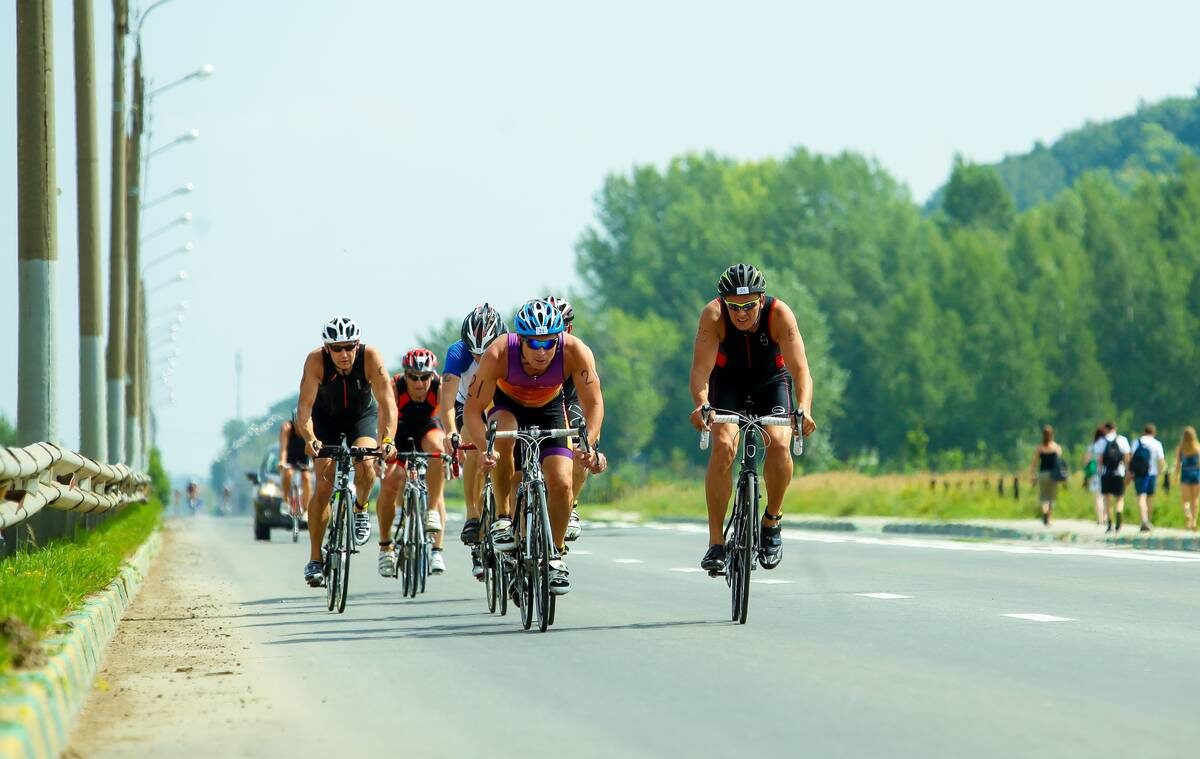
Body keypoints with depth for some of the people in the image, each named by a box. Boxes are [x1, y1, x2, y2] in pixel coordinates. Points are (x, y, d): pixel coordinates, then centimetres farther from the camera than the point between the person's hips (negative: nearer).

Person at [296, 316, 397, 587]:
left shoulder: (371, 357, -31)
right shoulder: (316, 361, -31)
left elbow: (387, 402, -37)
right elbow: (304, 406, -35)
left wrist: (387, 440, -52)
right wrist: (310, 439, -54)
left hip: (362, 417, 0)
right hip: (327, 419, 0)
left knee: (365, 465, -28)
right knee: (324, 485, -12)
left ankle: (360, 509, 5)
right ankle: (314, 560, -3)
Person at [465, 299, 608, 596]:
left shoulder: (575, 352, -34)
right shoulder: (498, 354, -36)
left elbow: (594, 404, -30)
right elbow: (473, 409, -32)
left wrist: (589, 445, -48)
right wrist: (484, 448, -50)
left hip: (549, 410, 1)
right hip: (508, 406, -1)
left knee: (561, 483, -15)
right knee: (503, 437, -36)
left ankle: (556, 555, 8)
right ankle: (502, 518, -19)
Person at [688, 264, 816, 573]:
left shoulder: (779, 313, -30)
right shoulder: (713, 315, -29)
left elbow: (800, 368, -36)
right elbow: (701, 368, -37)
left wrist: (804, 410, -54)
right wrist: (701, 405, -57)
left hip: (771, 382, 0)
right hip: (727, 382, 0)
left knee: (779, 443, -25)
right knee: (724, 445, -25)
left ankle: (772, 522, 0)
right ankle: (715, 542, -19)